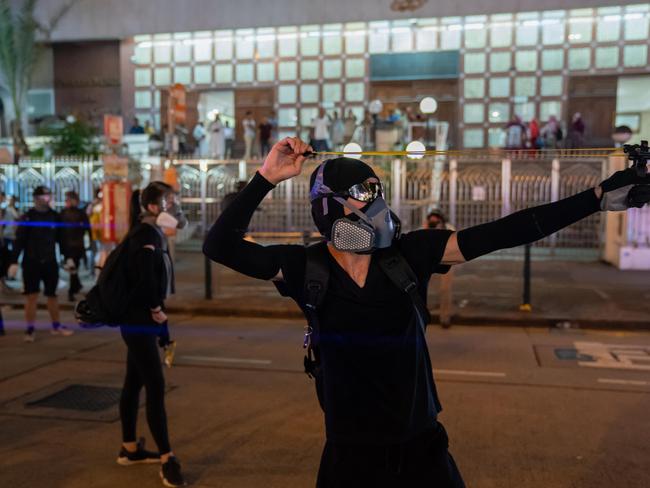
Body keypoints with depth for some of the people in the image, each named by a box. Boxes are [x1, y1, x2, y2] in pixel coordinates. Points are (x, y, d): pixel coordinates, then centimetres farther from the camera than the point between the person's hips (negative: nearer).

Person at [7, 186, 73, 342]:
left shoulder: (55, 216, 4)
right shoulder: (27, 217, -6)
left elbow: (61, 239, 11)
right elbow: (19, 241, -8)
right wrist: (14, 262, -15)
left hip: (50, 262, 3)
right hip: (31, 263, -3)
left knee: (52, 295, 12)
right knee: (31, 296, 0)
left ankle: (56, 326, 22)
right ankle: (30, 329, 9)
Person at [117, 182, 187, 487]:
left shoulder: (153, 234, 12)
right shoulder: (147, 234, -17)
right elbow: (145, 277, -30)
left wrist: (156, 312, 6)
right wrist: (156, 309, -17)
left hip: (141, 322, 10)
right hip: (139, 323, -10)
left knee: (134, 384, 17)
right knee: (155, 387, -5)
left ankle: (129, 449, 30)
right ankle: (167, 459, 4)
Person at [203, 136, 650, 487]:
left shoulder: (408, 254, -9)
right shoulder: (307, 268, -10)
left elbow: (498, 234, -13)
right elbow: (219, 245, -13)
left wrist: (598, 197, -16)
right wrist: (267, 177, -19)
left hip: (422, 446, 2)